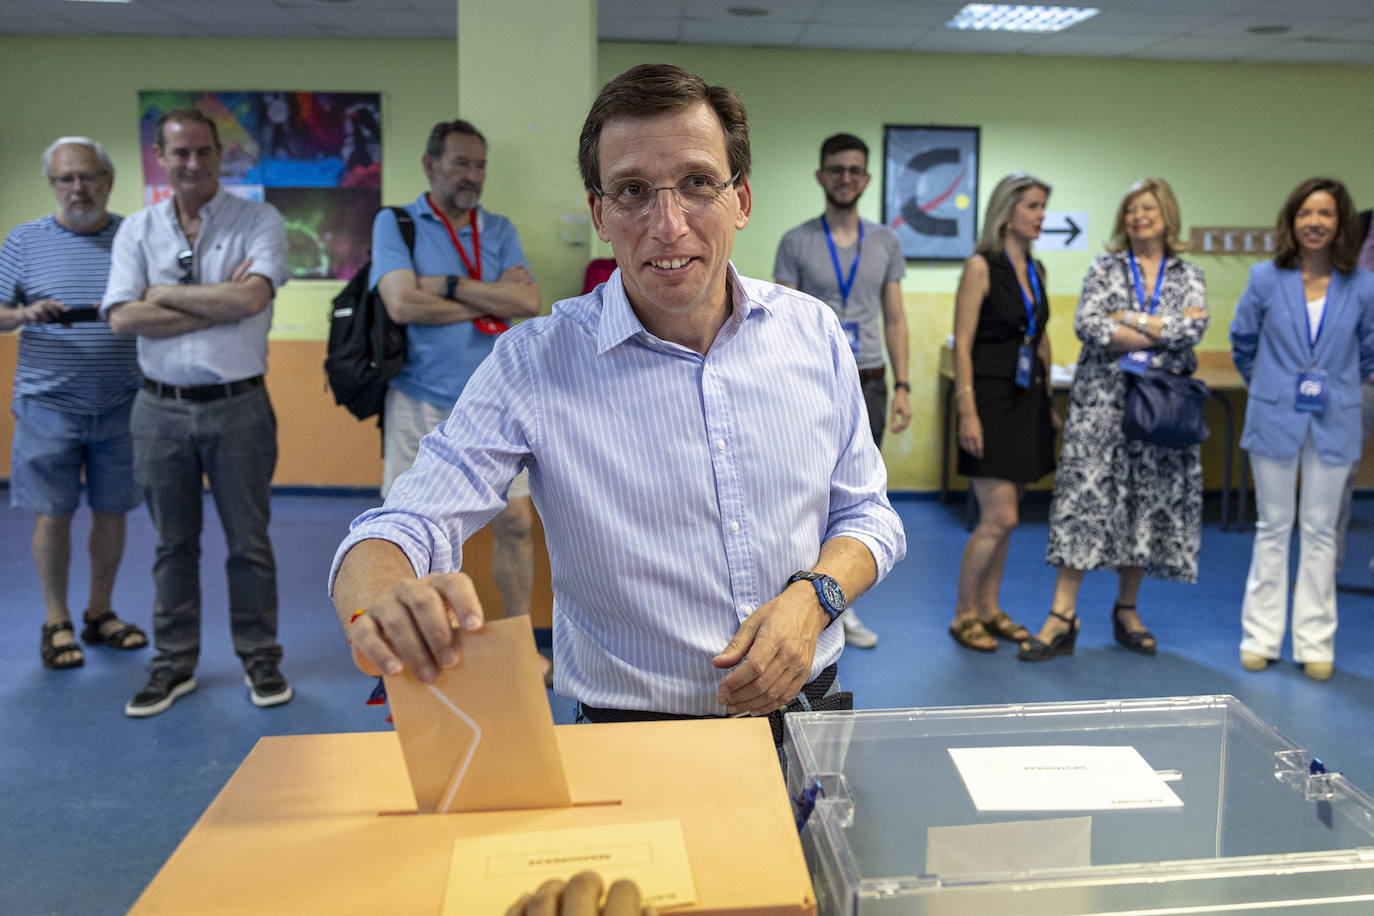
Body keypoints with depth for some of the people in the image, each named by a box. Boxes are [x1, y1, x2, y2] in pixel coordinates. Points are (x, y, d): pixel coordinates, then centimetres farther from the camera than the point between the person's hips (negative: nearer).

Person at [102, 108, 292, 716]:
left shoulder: (258, 220, -2)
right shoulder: (137, 230, 6)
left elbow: (252, 297, -18)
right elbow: (123, 317, -7)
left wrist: (167, 293, -8)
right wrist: (219, 304, -13)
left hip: (237, 406, -3)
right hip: (160, 408, 3)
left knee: (249, 541, 7)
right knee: (173, 543, 12)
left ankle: (260, 659, 21)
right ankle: (174, 664, 25)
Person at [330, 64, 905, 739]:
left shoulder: (814, 333, 3)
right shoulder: (533, 365, -7)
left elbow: (866, 513, 11)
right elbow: (400, 530, -12)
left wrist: (812, 596, -10)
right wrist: (381, 613, -36)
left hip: (809, 713, 3)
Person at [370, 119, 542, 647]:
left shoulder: (499, 231, 11)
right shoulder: (395, 223, 1)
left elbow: (529, 302, -5)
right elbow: (403, 304, -15)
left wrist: (449, 286, -12)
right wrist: (490, 299, -7)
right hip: (419, 402, -3)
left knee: (515, 521, 4)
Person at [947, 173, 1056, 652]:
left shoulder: (1036, 270, 13)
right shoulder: (981, 266, -9)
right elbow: (962, 344, -13)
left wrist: (1049, 402, 16)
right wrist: (967, 412, -18)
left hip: (1029, 401, 7)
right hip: (991, 401, -7)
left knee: (1002, 517, 11)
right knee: (999, 518, -8)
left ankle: (989, 608, 22)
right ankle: (964, 616, 7)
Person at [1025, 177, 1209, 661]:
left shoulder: (1189, 277, 11)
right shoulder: (1104, 268, 7)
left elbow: (1196, 327, -9)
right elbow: (1087, 325, -10)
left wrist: (1129, 319, -12)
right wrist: (1164, 332, -10)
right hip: (1102, 400, -2)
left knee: (1147, 503, 5)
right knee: (1084, 497, -8)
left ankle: (1127, 608, 20)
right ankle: (1063, 615, -6)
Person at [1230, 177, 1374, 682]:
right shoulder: (1266, 279, -5)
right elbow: (1242, 341, 9)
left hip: (1333, 423, 1)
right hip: (1275, 420, 0)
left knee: (1320, 531, 7)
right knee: (1273, 527, 7)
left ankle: (1315, 644, 17)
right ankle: (1260, 637, 17)